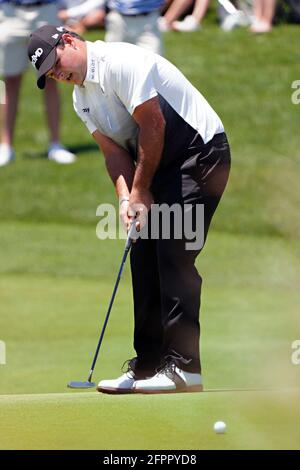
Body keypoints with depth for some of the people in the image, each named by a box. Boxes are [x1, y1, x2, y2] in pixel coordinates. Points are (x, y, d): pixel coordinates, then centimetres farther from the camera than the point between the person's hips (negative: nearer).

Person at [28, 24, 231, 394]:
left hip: (200, 150, -10)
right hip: (161, 167, 10)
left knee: (172, 254, -16)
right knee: (143, 256, 5)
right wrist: (126, 199, -12)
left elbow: (153, 126, -20)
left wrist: (140, 192, -11)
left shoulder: (122, 62, -19)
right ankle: (149, 366, 10)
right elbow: (114, 151, 7)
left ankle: (183, 366, -18)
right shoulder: (81, 98, 11)